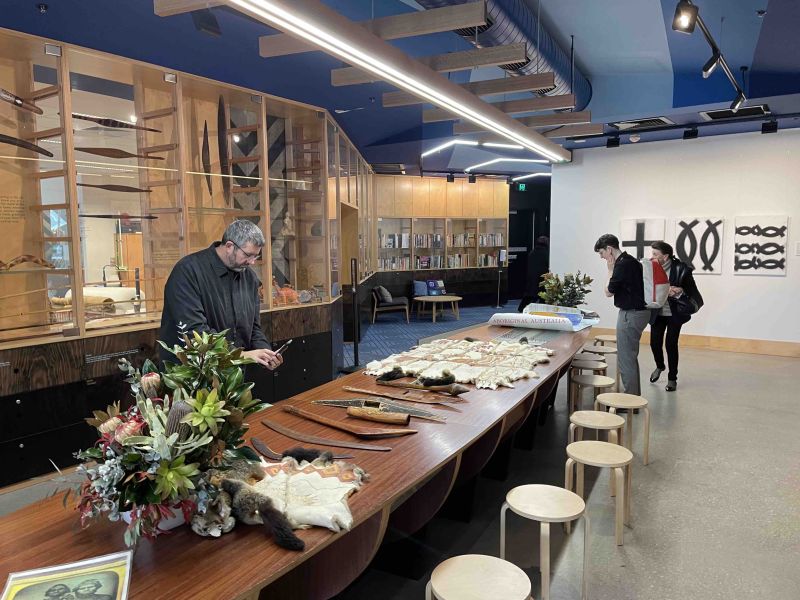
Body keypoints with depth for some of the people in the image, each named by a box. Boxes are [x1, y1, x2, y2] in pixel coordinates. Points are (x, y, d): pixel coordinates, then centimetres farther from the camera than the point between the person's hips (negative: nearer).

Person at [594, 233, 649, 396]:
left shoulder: (622, 265, -19)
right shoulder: (630, 261, 12)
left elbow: (609, 292, -10)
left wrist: (610, 270, -4)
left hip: (631, 314, -10)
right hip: (638, 311, 10)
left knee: (625, 359, -3)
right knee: (631, 357, 18)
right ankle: (635, 395, 27)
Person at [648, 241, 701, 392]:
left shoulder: (680, 269, -16)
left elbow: (692, 290, -8)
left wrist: (679, 291, -26)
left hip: (674, 313, -3)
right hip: (657, 313, 3)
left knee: (671, 344, -3)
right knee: (655, 343, 3)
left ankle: (672, 379, 15)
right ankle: (659, 366, 36)